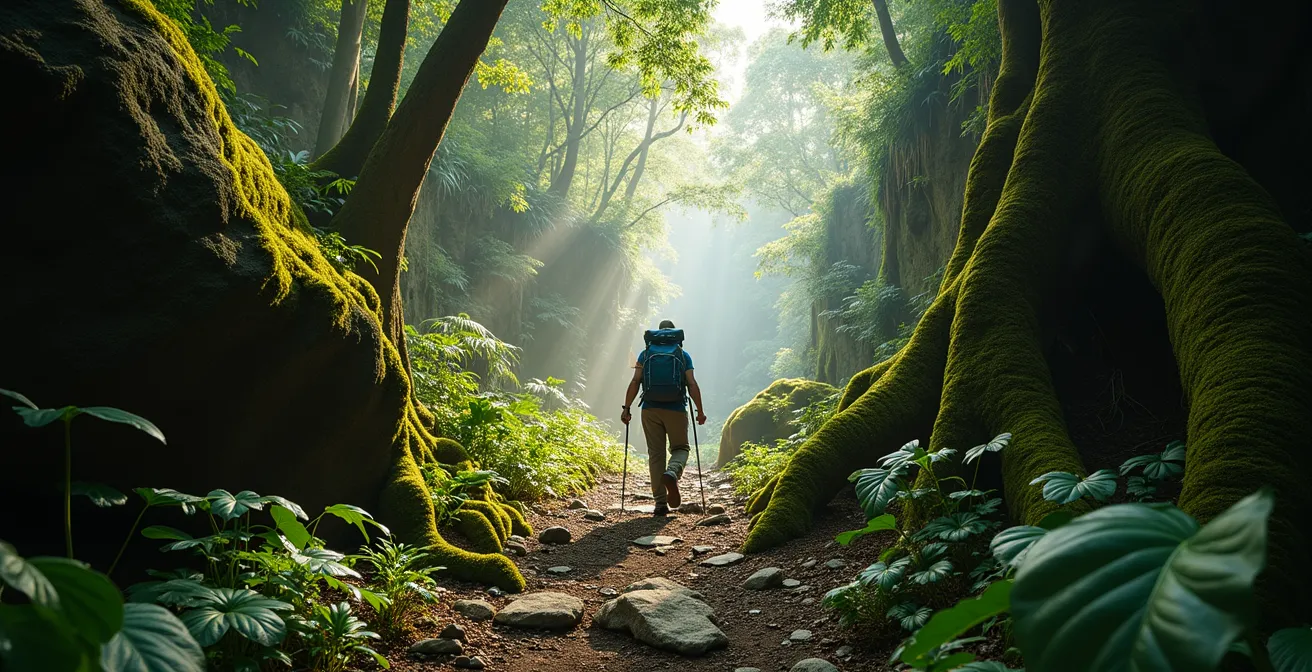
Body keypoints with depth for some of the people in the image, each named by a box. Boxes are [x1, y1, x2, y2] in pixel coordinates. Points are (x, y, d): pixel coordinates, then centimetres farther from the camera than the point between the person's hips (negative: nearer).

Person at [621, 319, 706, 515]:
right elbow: (692, 385, -1)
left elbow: (635, 382, -1)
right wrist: (700, 411, 4)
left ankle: (661, 503, 5)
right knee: (680, 448, 14)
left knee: (655, 454, 7)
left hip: (650, 410, 1)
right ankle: (672, 473, -20)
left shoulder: (645, 353, 8)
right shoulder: (683, 355, 7)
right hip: (676, 410, -1)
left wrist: (626, 408, 1)